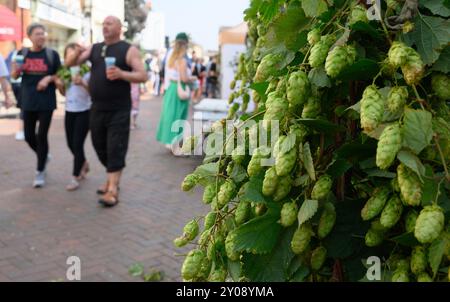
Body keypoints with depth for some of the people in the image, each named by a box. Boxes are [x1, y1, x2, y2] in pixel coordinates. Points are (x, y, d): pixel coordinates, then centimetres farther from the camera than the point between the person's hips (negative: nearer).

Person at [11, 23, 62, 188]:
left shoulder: (52, 54, -2)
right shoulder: (22, 53, 4)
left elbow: (59, 75, 7)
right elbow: (14, 76, 12)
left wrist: (49, 78, -13)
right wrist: (16, 69, -11)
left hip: (46, 102, -3)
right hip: (28, 102, 3)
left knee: (42, 136, -2)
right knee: (29, 136, 8)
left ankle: (40, 172, 12)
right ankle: (44, 156, 38)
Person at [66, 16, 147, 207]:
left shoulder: (129, 50, -4)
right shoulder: (94, 48, 11)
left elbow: (143, 76, -10)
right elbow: (70, 63, 9)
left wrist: (121, 74, -26)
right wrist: (77, 53, -13)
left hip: (119, 110, -6)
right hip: (97, 108, 6)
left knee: (115, 149, -6)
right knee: (100, 147, 14)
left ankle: (112, 190, -2)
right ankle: (112, 178, 32)